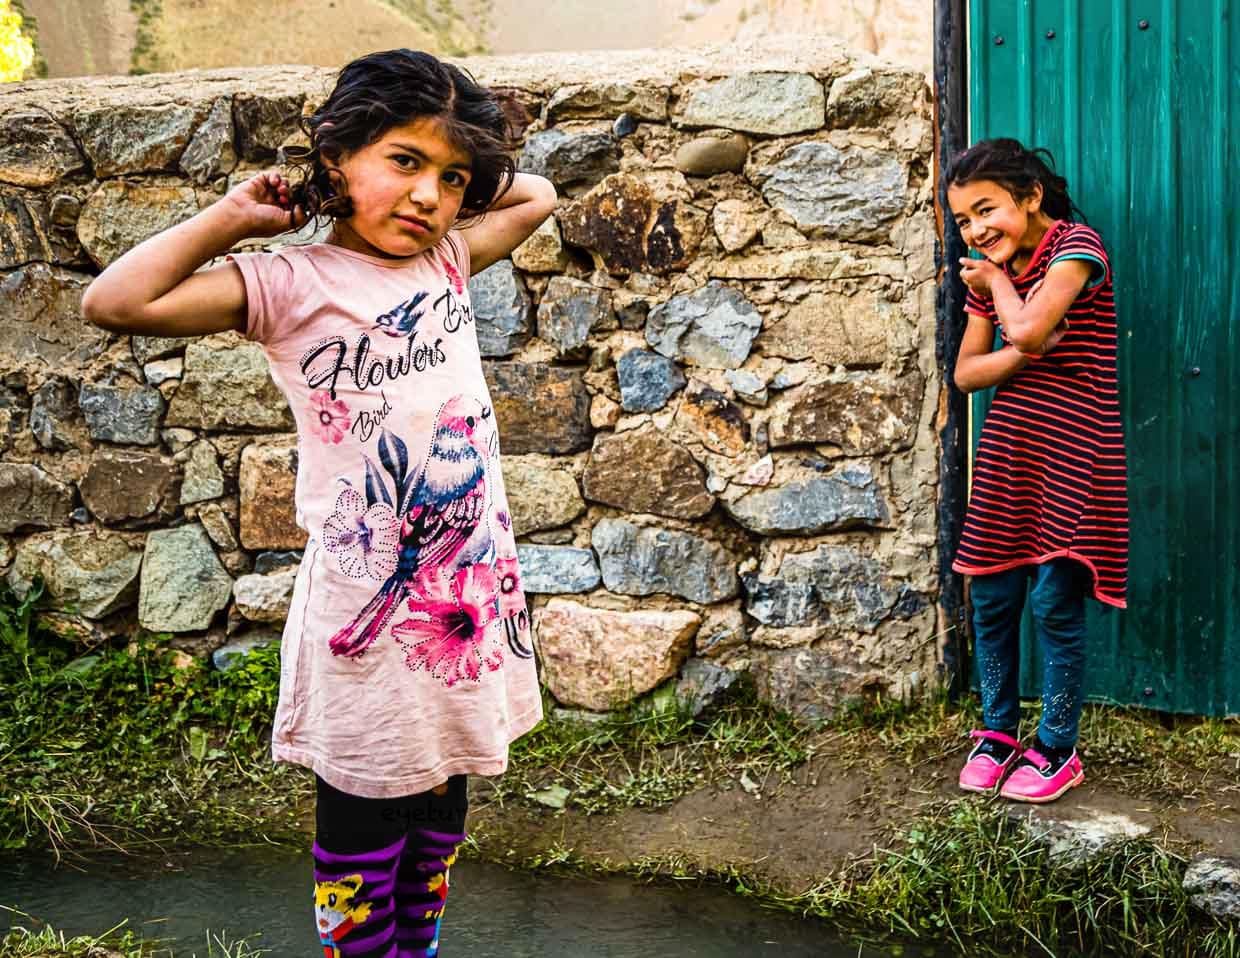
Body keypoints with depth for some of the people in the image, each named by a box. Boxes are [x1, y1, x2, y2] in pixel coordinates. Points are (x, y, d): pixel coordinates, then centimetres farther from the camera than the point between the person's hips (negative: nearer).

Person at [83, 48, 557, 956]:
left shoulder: (445, 259, 5)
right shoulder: (295, 285, -13)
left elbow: (535, 196, 23)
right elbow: (117, 301, -23)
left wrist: (460, 171, 8)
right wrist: (235, 216, -16)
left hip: (469, 591, 6)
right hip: (370, 605, -6)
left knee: (440, 807, 20)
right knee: (363, 822, 9)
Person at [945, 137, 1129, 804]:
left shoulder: (1076, 246, -10)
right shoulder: (990, 275, 11)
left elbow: (1028, 327, -25)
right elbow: (966, 371, 6)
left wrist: (998, 280, -6)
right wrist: (1024, 356, -12)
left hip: (1069, 451, -6)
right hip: (1006, 452, 6)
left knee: (1056, 604, -2)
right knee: (991, 600, 9)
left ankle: (1057, 750, 12)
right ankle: (998, 732, 26)